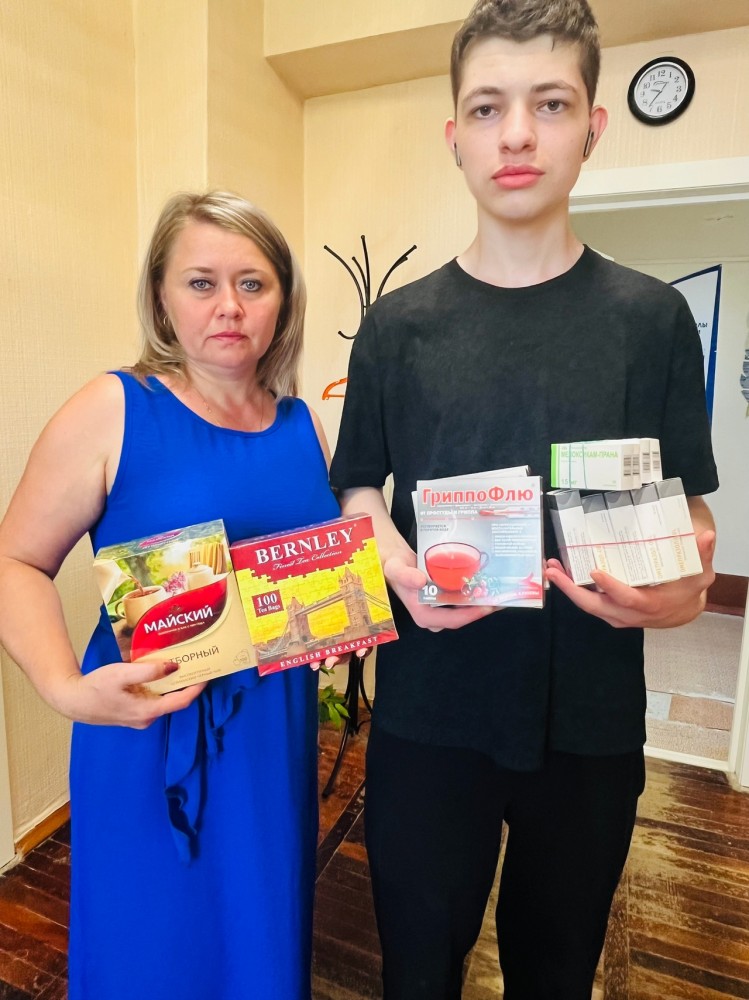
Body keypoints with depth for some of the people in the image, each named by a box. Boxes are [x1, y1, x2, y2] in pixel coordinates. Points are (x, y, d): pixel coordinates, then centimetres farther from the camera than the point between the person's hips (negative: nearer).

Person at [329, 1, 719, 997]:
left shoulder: (650, 316, -1)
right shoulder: (399, 324, 0)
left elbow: (689, 507, 3)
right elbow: (358, 489, 4)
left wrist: (684, 587, -19)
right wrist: (401, 569, -16)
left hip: (591, 716, 1)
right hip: (427, 705, 0)